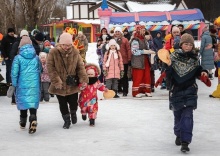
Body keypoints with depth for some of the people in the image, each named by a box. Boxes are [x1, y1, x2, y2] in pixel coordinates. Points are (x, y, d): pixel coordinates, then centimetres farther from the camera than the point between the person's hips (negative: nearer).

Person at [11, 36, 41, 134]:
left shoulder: (18, 58, -6)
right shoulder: (36, 57, 3)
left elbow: (14, 72, -6)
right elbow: (40, 70, 12)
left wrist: (14, 84, 5)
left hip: (22, 85, -1)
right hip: (34, 85, 1)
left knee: (22, 102, 14)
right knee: (33, 103, 0)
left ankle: (23, 123, 29)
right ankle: (33, 119, -24)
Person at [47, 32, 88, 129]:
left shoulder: (75, 52, -5)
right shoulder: (53, 52, -12)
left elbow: (80, 66, -1)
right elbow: (50, 68, -12)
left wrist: (83, 79, -12)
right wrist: (56, 81, -18)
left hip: (72, 84, 1)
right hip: (60, 85, -1)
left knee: (73, 102, 10)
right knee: (62, 104, 11)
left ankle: (73, 113, 43)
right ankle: (67, 120, 30)